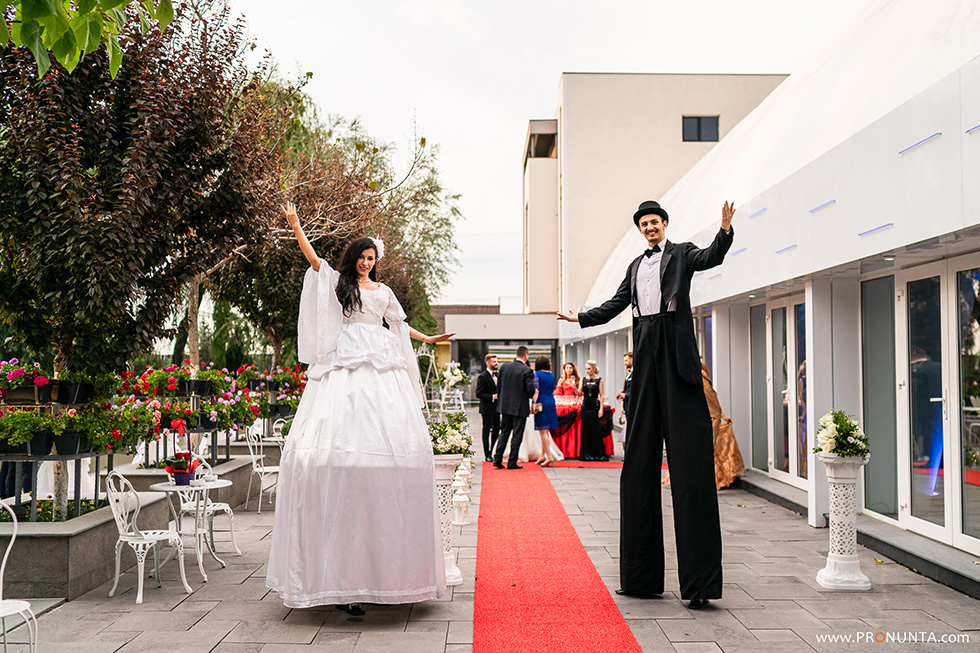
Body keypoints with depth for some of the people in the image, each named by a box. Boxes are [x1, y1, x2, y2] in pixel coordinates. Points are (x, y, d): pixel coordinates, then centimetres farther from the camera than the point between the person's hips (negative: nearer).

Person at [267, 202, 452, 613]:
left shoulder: (383, 291, 23)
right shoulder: (337, 282, 15)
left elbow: (400, 325, 33)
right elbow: (311, 256, 5)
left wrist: (428, 338, 34)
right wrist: (294, 223, -2)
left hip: (381, 365, 3)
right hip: (345, 365, -3)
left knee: (389, 435, -8)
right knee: (341, 435, -14)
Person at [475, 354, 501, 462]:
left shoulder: (498, 375, 11)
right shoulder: (482, 377, -11)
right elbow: (479, 394, -16)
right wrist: (492, 397, -21)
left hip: (496, 408, 7)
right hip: (487, 408, -7)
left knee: (496, 430, 11)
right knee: (487, 431, 3)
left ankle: (490, 450, 26)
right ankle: (487, 455, 10)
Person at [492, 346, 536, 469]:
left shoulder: (504, 367, 1)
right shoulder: (527, 370, -14)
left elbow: (499, 385, 6)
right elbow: (530, 390, -17)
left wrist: (500, 402, 16)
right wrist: (531, 396, 7)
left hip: (505, 405, 5)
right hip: (520, 407, -5)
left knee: (504, 432, 14)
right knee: (517, 435, 4)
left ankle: (497, 459, 11)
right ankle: (512, 462, 7)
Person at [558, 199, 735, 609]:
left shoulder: (682, 253, 7)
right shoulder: (636, 266, 24)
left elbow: (711, 257, -13)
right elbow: (616, 304, 31)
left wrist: (725, 231, -31)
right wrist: (580, 318, 34)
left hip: (677, 358, -6)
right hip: (647, 361, 6)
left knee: (690, 463, -9)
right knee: (639, 466, 6)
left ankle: (700, 580, -8)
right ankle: (642, 576, 15)